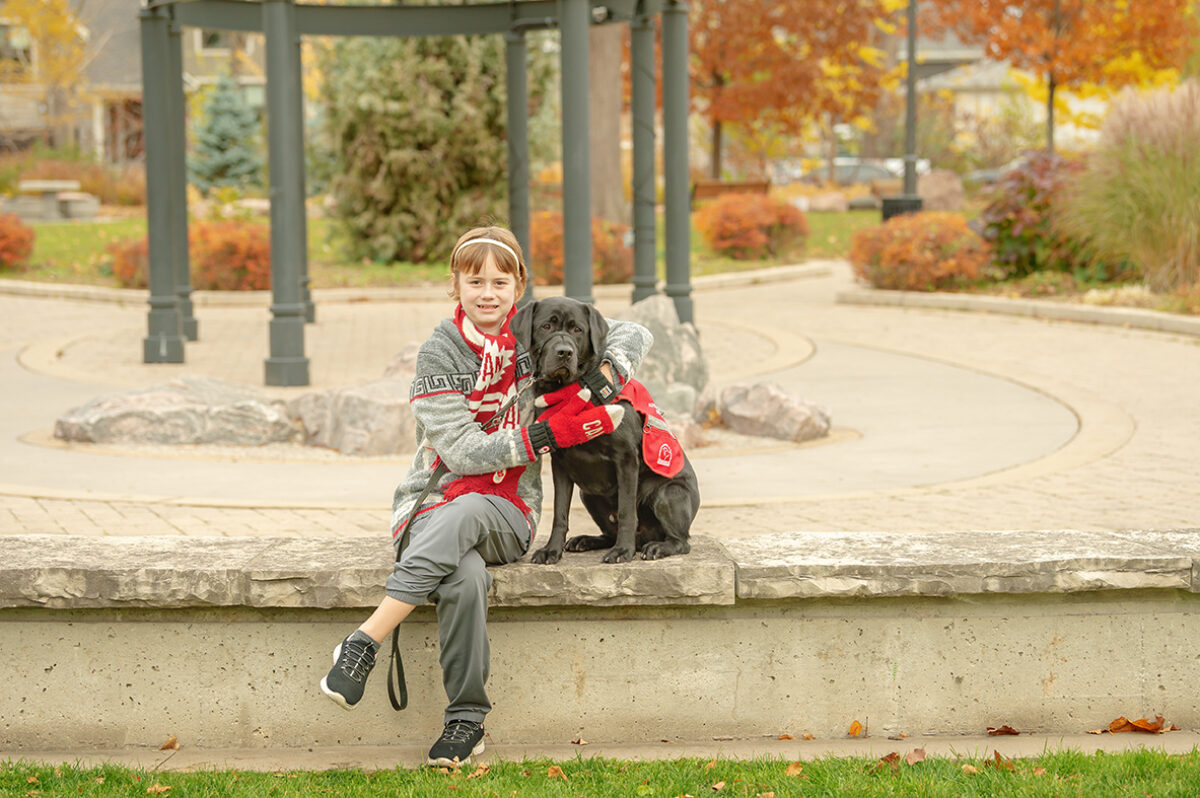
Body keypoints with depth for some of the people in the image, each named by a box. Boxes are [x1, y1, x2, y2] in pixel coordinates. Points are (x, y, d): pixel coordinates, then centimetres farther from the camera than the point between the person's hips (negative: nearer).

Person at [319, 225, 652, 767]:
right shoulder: (441, 352, -2)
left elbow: (632, 334, 13)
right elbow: (460, 452, -10)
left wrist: (606, 372, -10)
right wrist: (552, 433, -17)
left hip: (506, 513, 1)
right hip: (437, 500, -1)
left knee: (462, 515, -37)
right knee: (466, 578, -37)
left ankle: (363, 643, -36)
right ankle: (466, 720, -27)